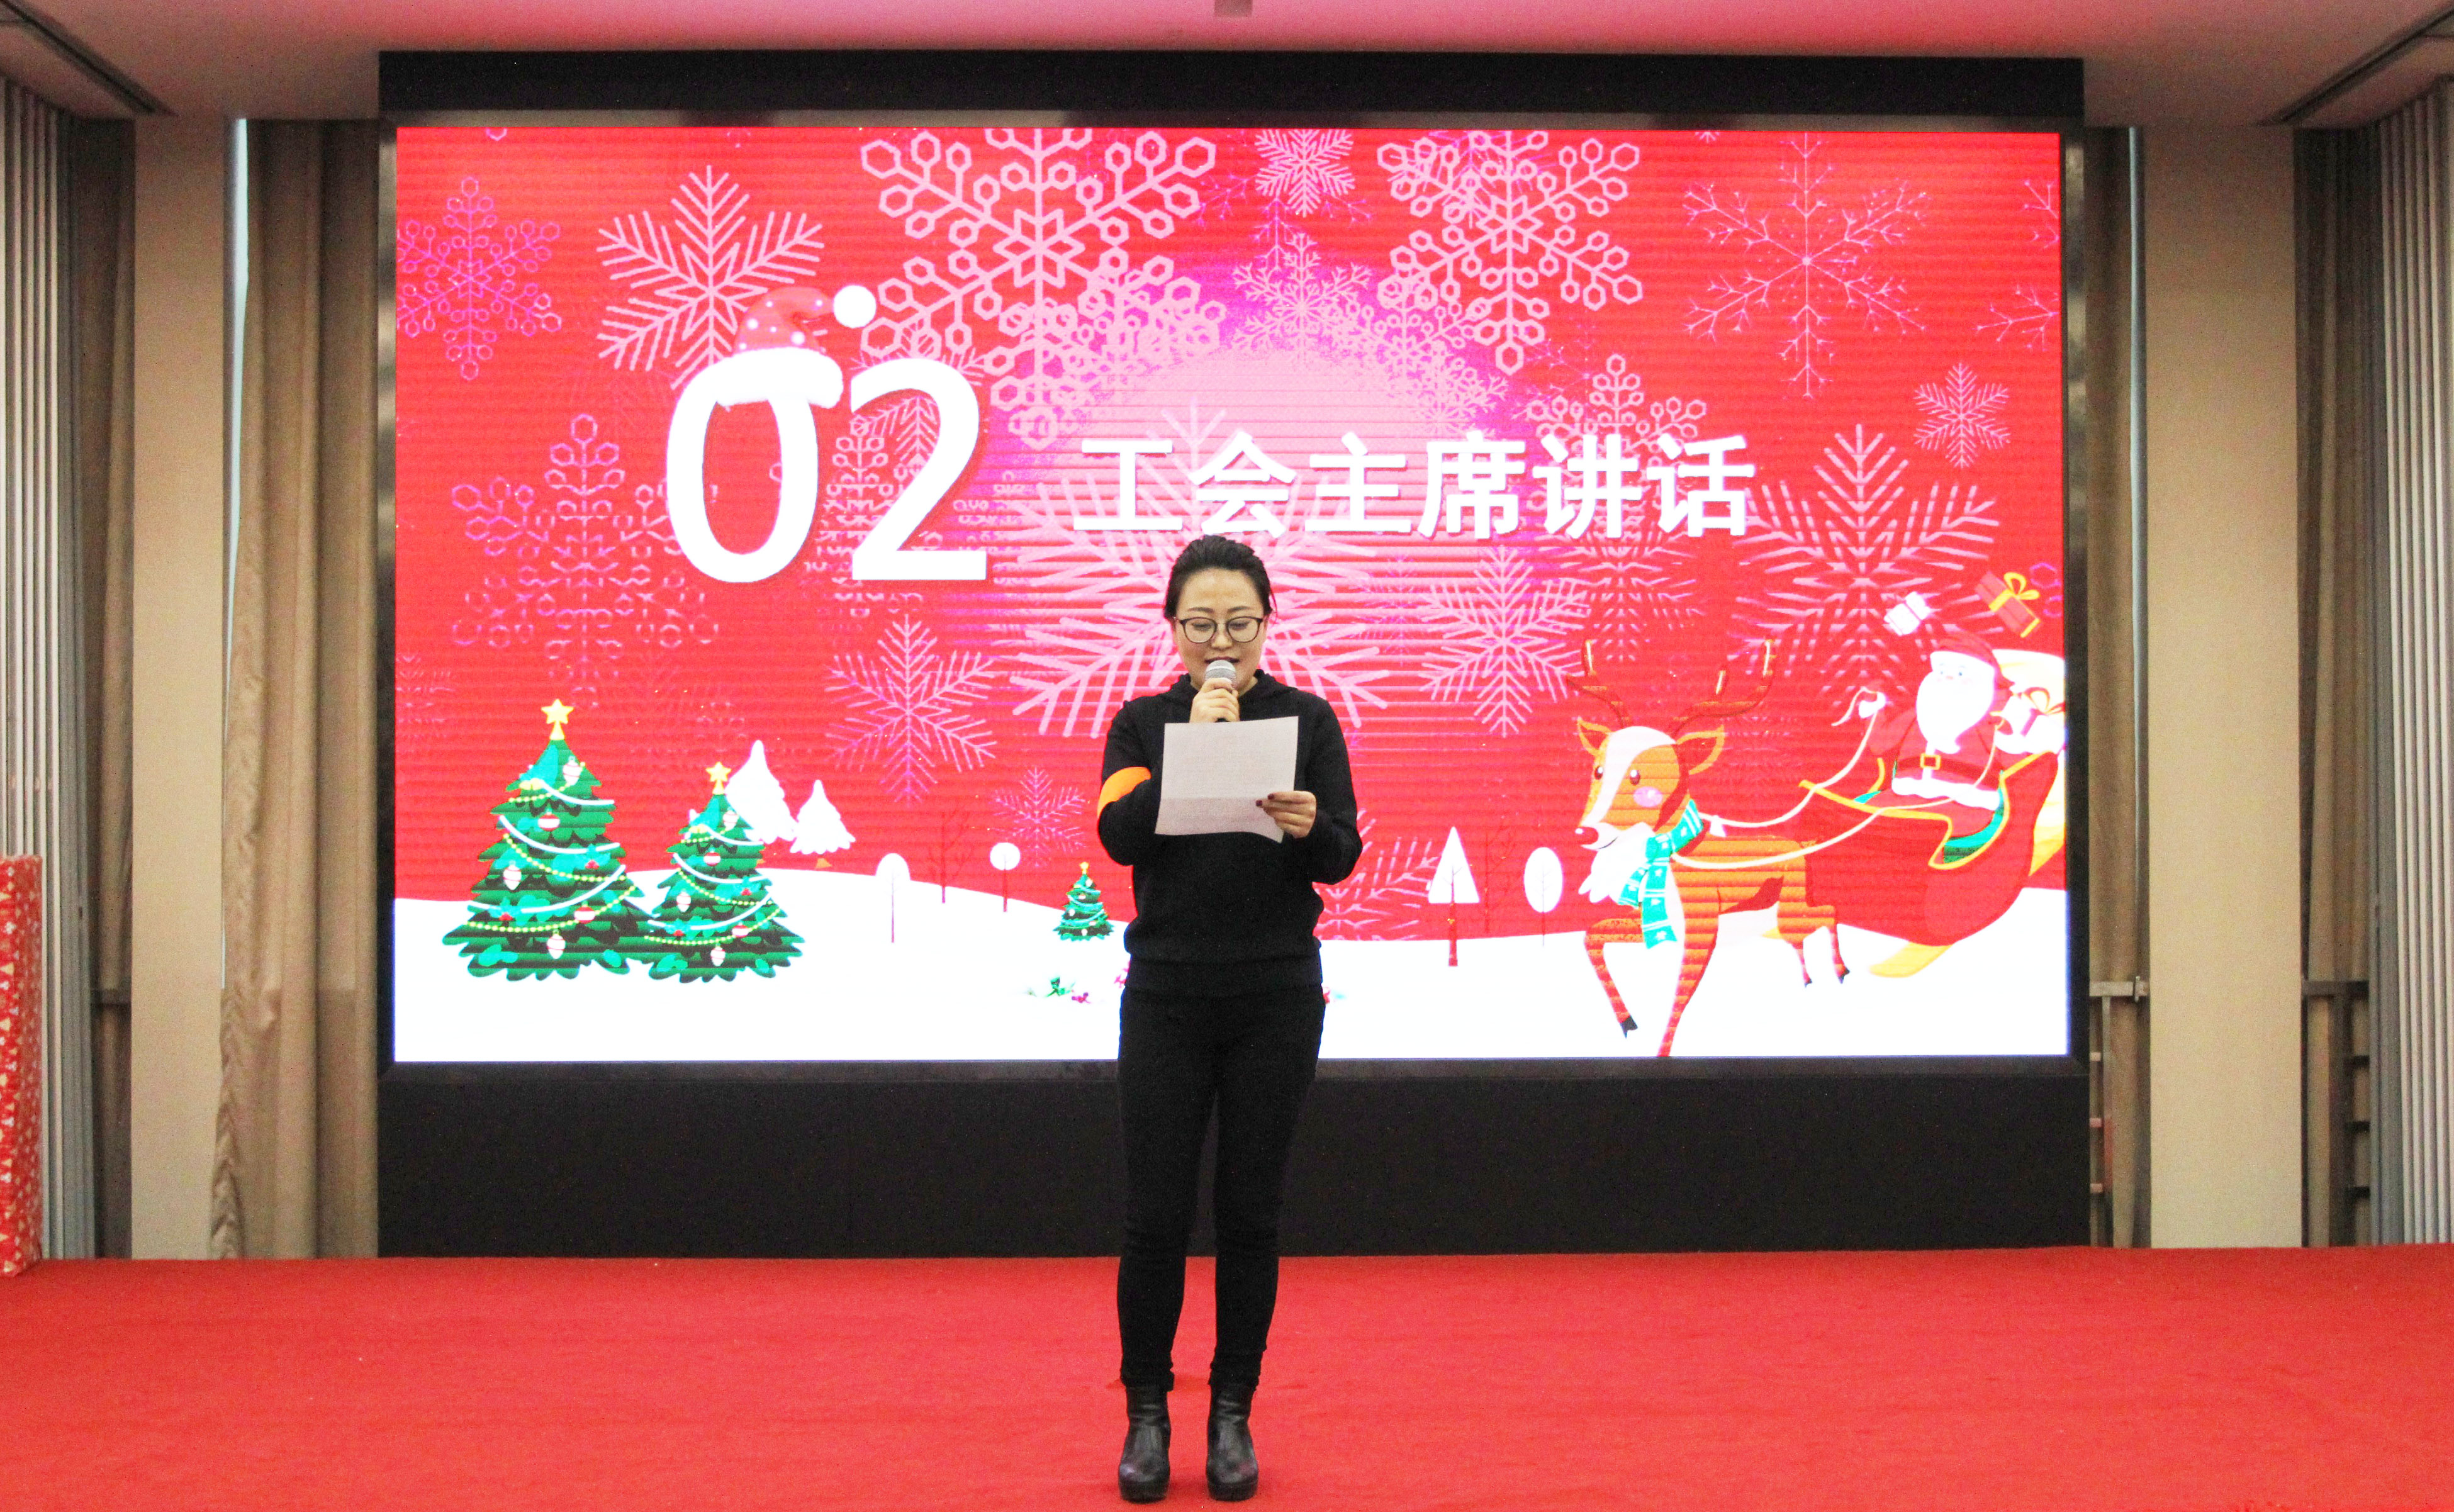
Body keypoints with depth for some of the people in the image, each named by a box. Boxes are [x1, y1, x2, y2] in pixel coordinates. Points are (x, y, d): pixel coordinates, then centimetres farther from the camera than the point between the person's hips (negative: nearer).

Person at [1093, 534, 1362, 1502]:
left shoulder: (1307, 720, 4)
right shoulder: (1143, 723, 4)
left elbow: (1341, 857, -7)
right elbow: (1121, 835, -12)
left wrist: (1310, 828, -28)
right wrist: (1193, 740, -19)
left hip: (1275, 994, 0)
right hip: (1167, 993, 0)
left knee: (1249, 1213, 5)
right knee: (1155, 1215, 0)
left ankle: (1233, 1413, 18)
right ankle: (1147, 1412, 16)